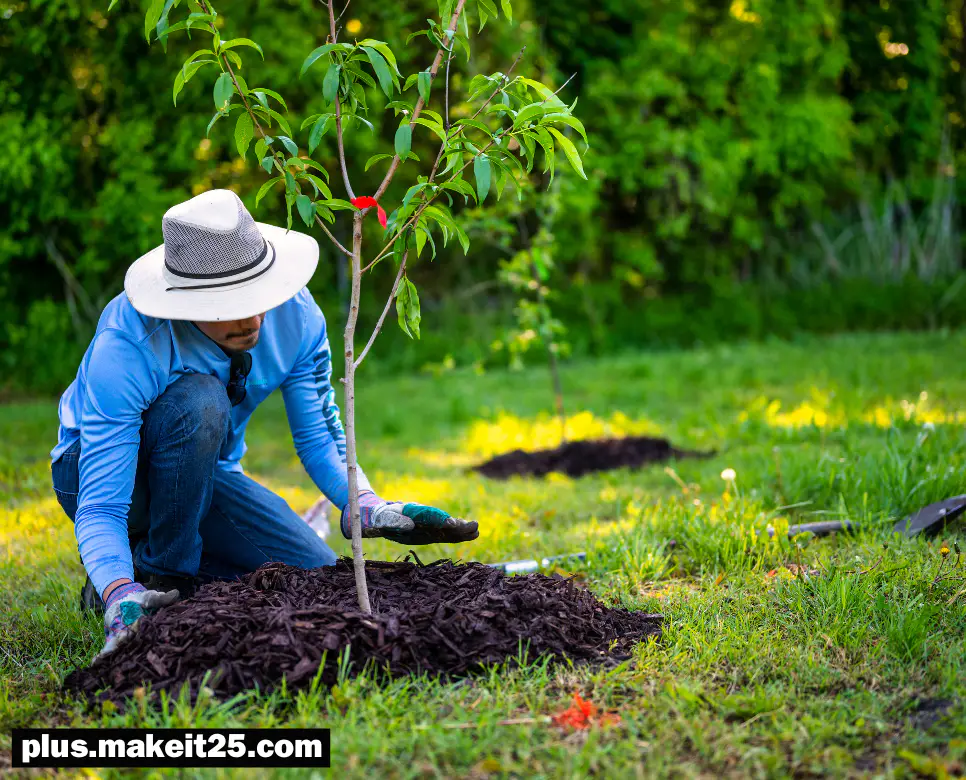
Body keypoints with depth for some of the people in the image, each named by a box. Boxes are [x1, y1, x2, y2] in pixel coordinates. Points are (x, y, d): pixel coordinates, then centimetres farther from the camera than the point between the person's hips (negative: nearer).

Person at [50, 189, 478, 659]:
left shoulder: (295, 314, -21)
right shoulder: (125, 348, -35)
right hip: (104, 470, -5)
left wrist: (371, 509, -28)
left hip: (204, 472, 5)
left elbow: (319, 435, -9)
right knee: (198, 401, -36)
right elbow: (99, 508, -36)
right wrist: (122, 600, -54)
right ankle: (160, 577, -16)